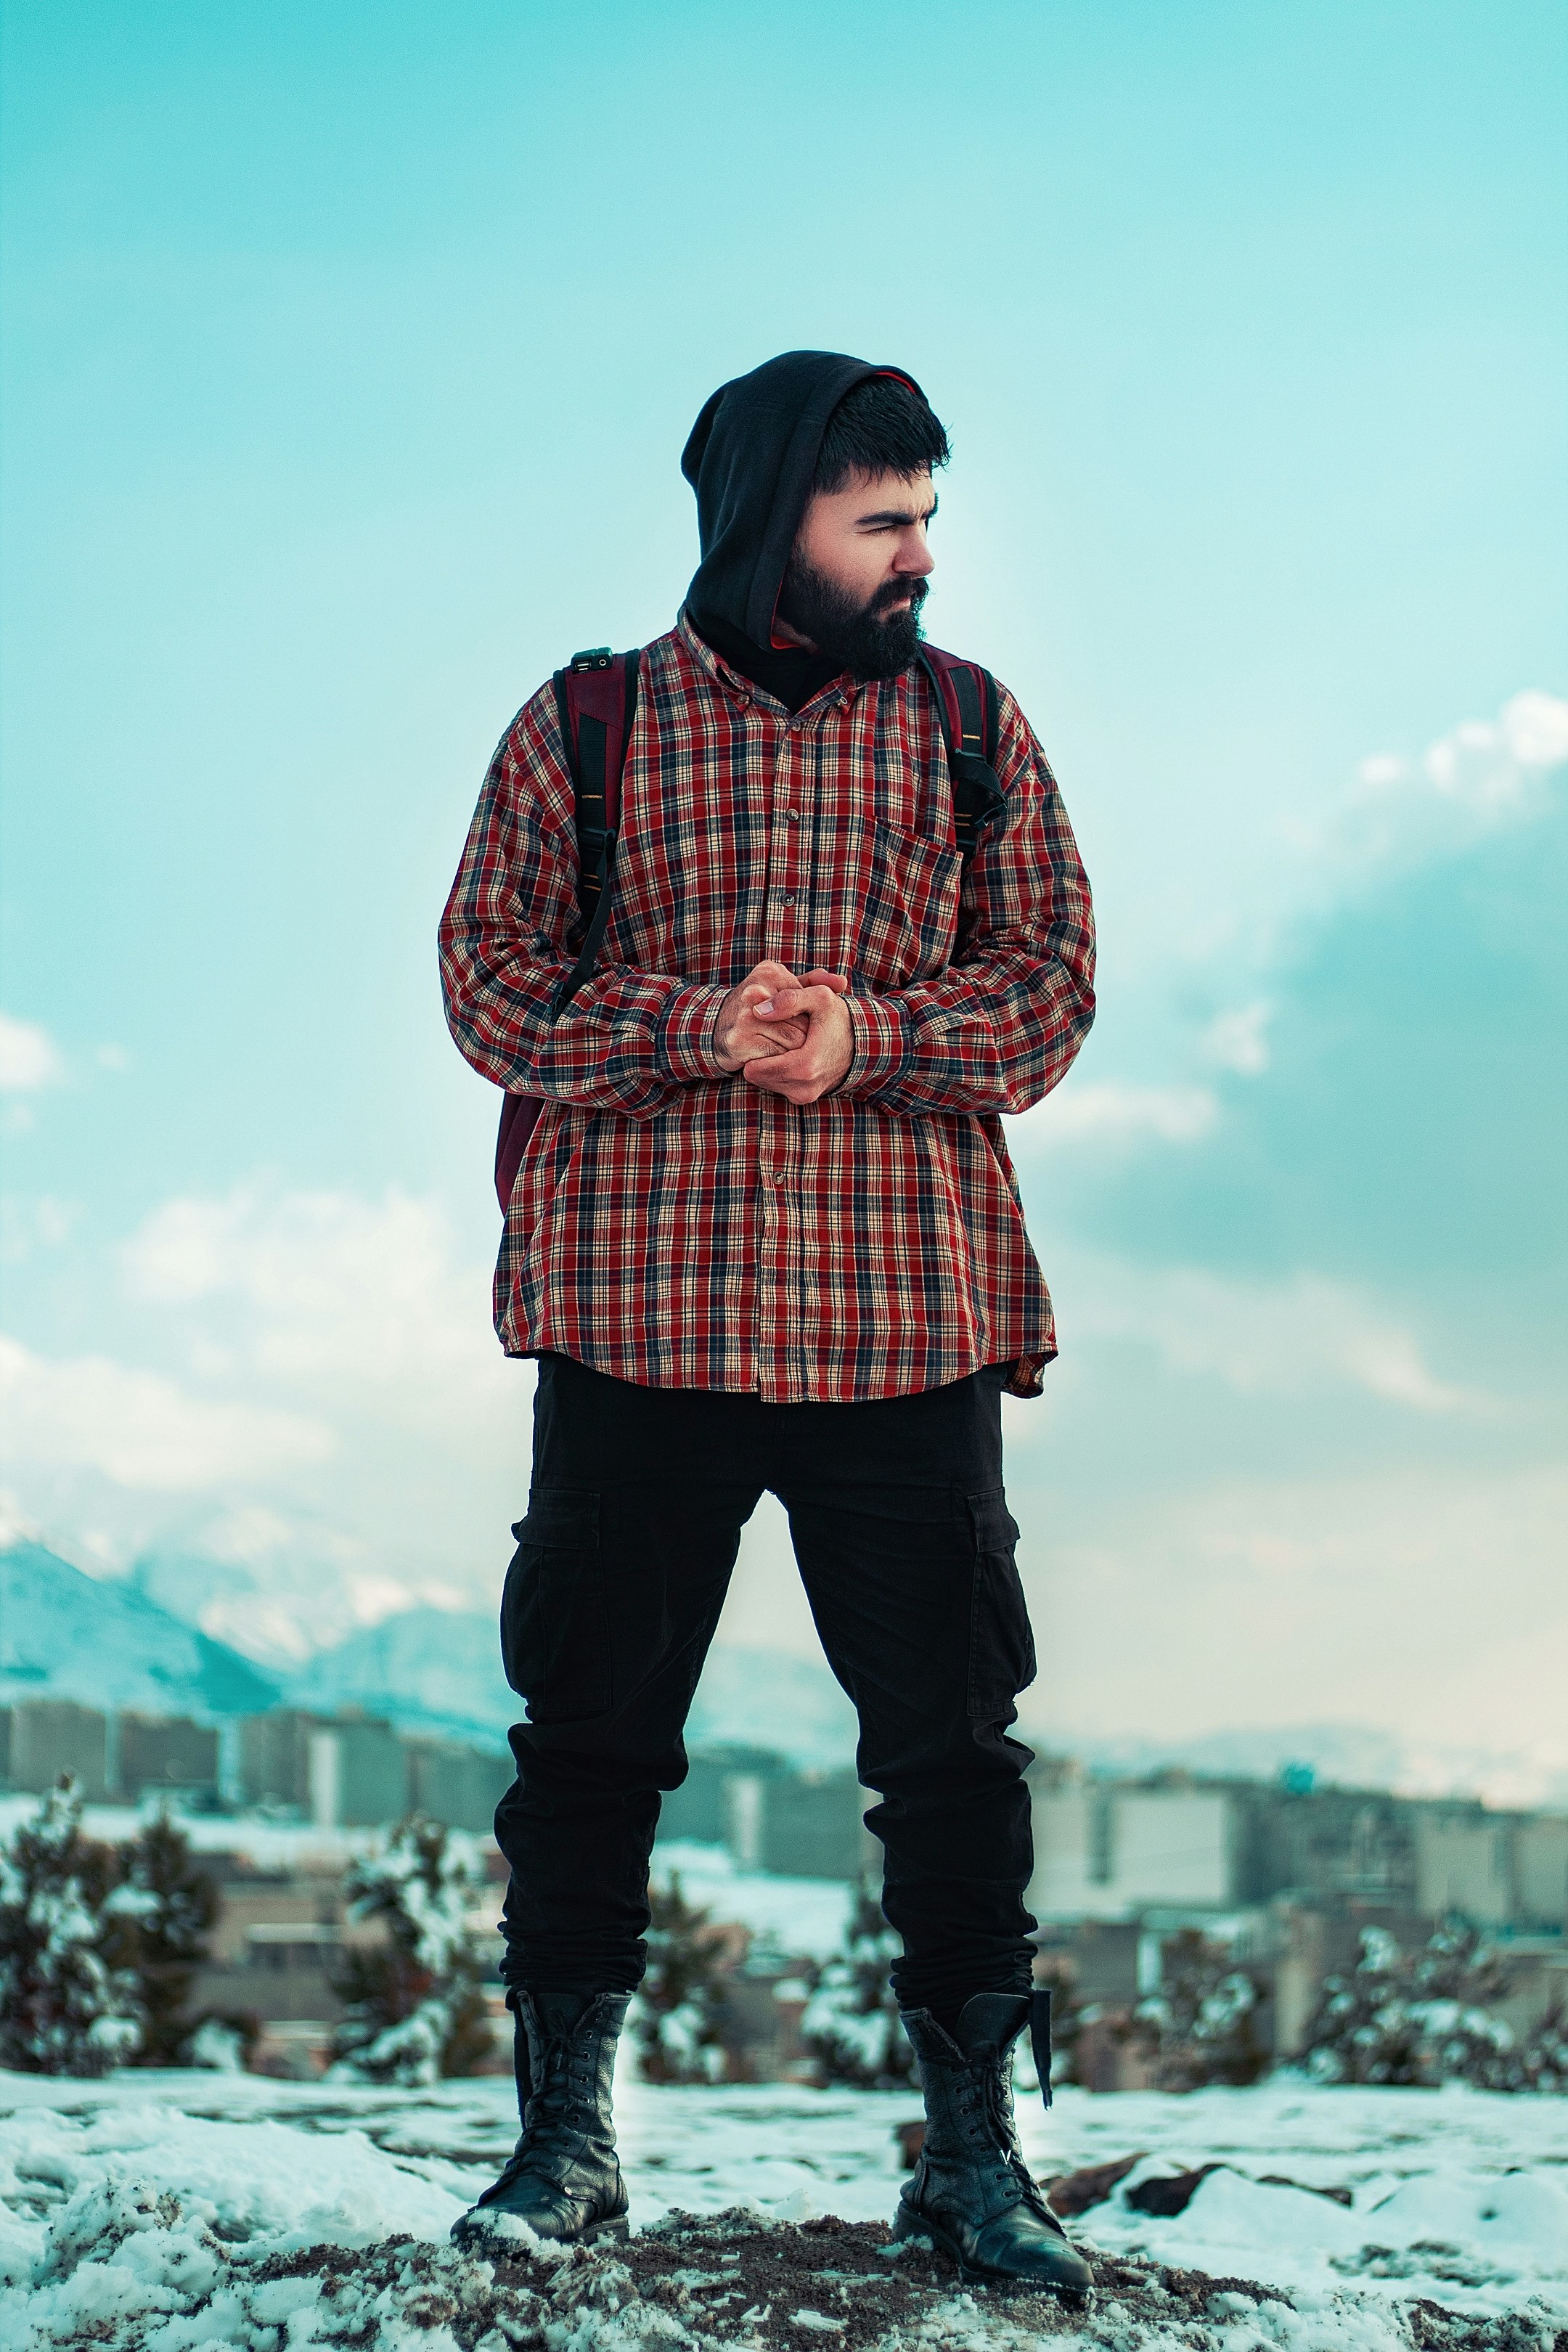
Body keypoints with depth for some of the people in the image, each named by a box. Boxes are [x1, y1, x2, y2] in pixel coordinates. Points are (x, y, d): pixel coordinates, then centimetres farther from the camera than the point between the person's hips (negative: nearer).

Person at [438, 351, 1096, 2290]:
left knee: (951, 1737, 1)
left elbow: (1052, 980, 5)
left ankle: (971, 2150, 13)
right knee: (591, 1728, 3)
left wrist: (868, 1036, -13)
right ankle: (566, 2142, 15)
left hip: (908, 1318, 1)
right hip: (639, 1310, -1)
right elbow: (489, 978, 2)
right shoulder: (581, 729, 7)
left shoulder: (971, 727, 11)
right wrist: (691, 1026, -14)